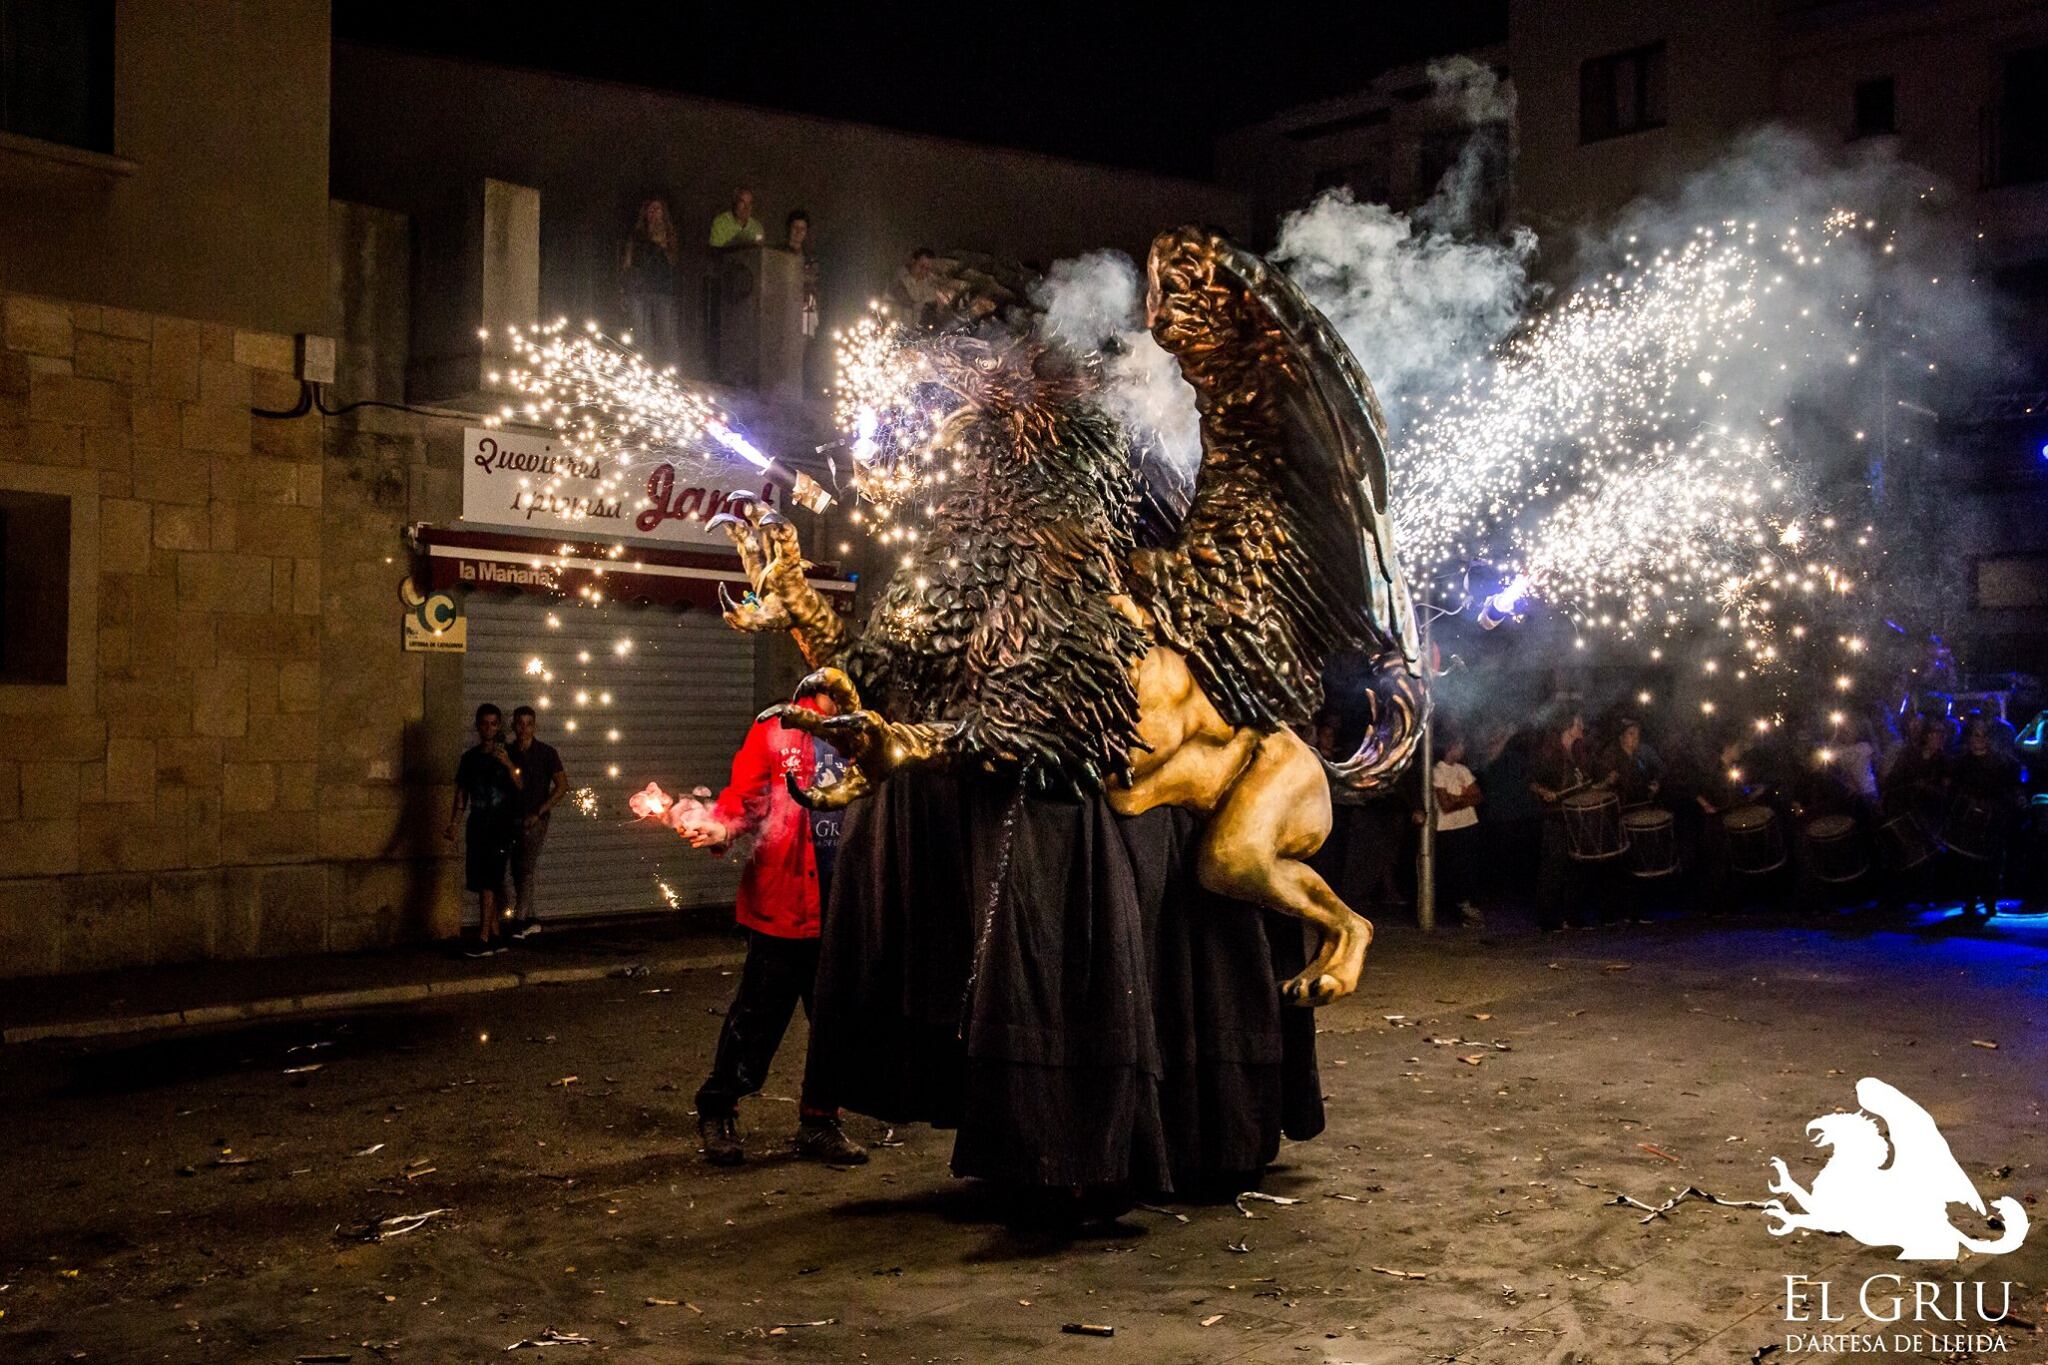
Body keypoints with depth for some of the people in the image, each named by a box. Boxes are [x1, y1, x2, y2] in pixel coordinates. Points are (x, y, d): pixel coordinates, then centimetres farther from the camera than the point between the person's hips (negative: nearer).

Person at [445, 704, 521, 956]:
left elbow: (520, 786, -12)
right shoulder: (470, 757, 13)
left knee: (488, 882, -12)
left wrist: (508, 764, -28)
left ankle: (484, 939, -13)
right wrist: (453, 823, 7)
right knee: (482, 884, 5)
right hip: (477, 824, 5)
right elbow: (461, 793, 16)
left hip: (500, 824, -5)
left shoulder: (506, 754, -1)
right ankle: (495, 937, 12)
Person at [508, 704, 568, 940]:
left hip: (535, 820, -5)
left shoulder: (546, 753, -3)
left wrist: (539, 812, -12)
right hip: (512, 819, 5)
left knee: (527, 868, -12)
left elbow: (562, 786, -6)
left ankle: (519, 921, -15)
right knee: (517, 870, 6)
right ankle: (530, 921, 15)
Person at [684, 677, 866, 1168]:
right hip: (783, 902, -4)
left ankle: (818, 1122, 22)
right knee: (759, 1013, 0)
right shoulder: (776, 732, 1)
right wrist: (720, 828, -21)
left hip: (845, 905, 4)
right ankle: (717, 1112, 18)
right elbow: (746, 799, -2)